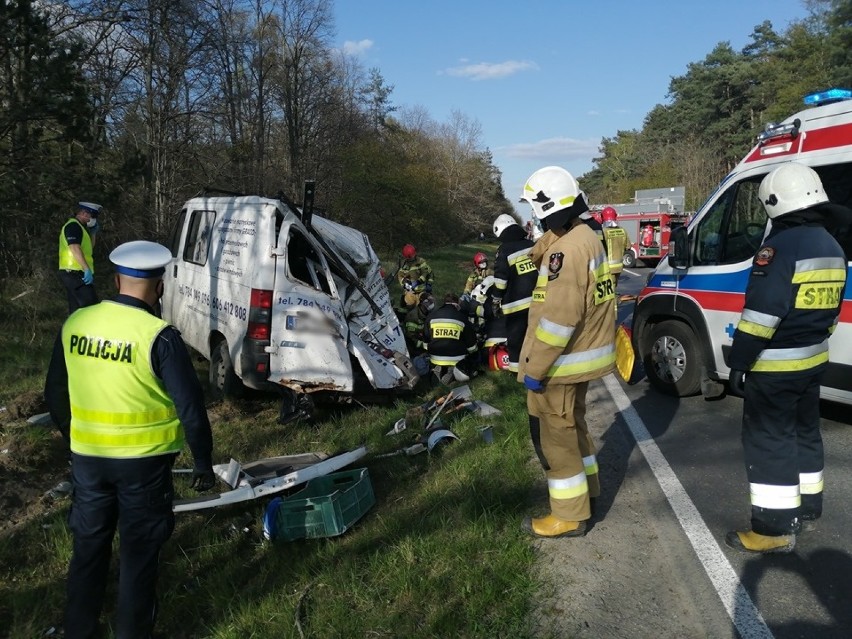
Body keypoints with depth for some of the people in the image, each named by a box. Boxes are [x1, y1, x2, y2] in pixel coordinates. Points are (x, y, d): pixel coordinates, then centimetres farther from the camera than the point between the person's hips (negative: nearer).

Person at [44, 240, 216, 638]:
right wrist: (204, 464, -5)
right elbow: (190, 408, -18)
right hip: (144, 462, -5)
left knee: (88, 547, 22)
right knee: (139, 554, 12)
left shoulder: (75, 324, -3)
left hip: (87, 458, 5)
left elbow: (55, 394, 8)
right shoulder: (158, 336, -20)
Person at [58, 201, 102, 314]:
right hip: (75, 273, -10)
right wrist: (87, 269, -30)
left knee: (77, 309, 12)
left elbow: (89, 247, 30)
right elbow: (75, 249, -24)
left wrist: (93, 233, 16)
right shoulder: (73, 225, -11)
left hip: (73, 273, 10)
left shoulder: (77, 227, 20)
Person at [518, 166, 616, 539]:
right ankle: (587, 487, 41)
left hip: (562, 361, -10)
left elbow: (559, 318, -27)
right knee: (572, 425, 25)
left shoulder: (567, 249, -24)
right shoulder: (585, 237, 8)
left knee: (554, 436, 2)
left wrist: (535, 368, -23)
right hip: (583, 353, 10)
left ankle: (569, 515, 14)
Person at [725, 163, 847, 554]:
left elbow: (760, 315, -23)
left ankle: (775, 529, 4)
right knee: (803, 432, 21)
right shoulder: (832, 249, 10)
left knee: (768, 441, -2)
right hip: (812, 361, 9)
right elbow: (831, 311, 17)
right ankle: (806, 506, 36)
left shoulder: (780, 246, -20)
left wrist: (739, 363, -17)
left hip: (774, 366, -9)